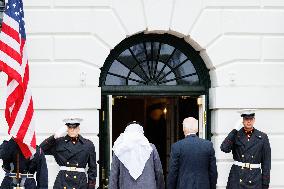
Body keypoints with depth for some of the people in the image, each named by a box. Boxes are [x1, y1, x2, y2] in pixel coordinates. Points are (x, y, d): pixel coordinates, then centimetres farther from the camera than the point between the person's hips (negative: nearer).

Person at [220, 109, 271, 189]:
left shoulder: (262, 137, 4)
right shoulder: (236, 135, 4)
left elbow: (266, 162, 4)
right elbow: (224, 148, -14)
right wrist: (235, 130, -12)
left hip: (255, 179, 0)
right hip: (237, 178, 0)